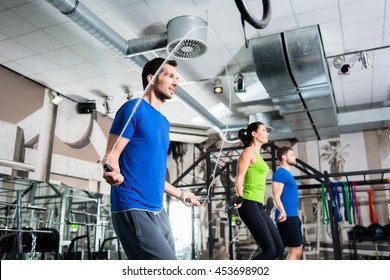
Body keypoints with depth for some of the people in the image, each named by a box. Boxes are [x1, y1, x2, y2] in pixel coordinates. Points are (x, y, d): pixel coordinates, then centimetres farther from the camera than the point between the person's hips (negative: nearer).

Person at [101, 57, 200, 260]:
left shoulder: (163, 122, 18)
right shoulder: (134, 108, -5)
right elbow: (110, 156, -11)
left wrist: (180, 195, 31)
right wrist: (112, 172, -33)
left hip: (158, 211, 9)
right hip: (133, 210, -9)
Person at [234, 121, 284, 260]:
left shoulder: (257, 154, 22)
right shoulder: (249, 152, -4)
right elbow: (239, 178, -14)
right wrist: (240, 197, -29)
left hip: (258, 205, 9)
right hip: (249, 205, -9)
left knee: (279, 249, 7)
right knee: (270, 251, -10)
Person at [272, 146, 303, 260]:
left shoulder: (288, 174, 19)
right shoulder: (280, 173, -10)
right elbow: (276, 196, -19)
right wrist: (282, 211, -35)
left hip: (292, 216, 10)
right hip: (286, 217, -10)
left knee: (297, 249, 13)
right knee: (295, 249, -8)